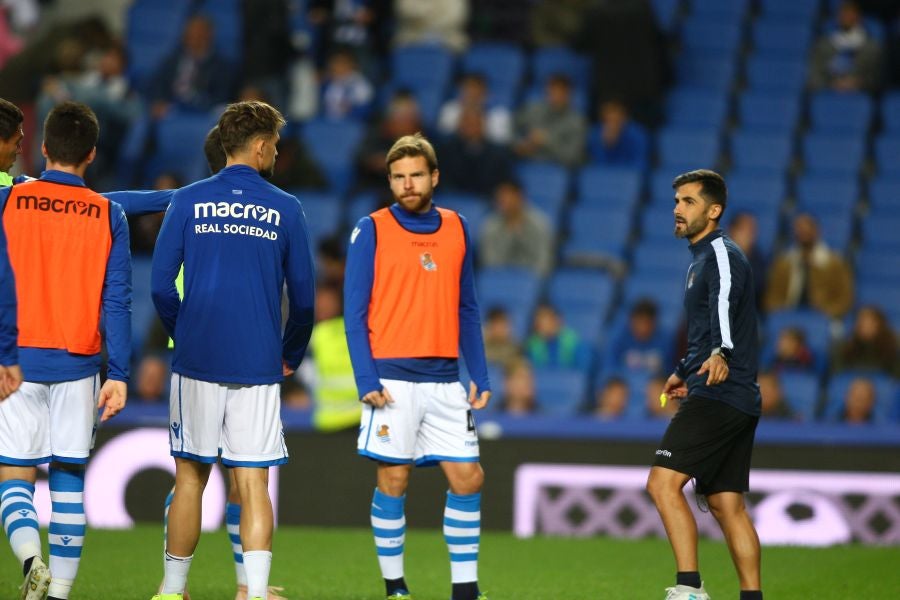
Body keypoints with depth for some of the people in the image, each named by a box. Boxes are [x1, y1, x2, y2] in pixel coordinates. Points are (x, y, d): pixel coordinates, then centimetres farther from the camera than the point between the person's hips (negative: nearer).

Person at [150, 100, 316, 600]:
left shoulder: (188, 202, 2)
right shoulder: (285, 209, 2)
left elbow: (160, 285, 1)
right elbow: (302, 297, 5)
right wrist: (291, 356, 20)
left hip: (197, 359, 1)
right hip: (258, 366, -1)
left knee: (191, 476, 10)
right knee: (254, 483, 0)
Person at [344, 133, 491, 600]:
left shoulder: (456, 229, 11)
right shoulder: (371, 230, -1)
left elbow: (467, 309, 15)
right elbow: (355, 311, -3)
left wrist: (480, 375, 8)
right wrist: (366, 380, -12)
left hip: (445, 379, 4)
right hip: (392, 379, -4)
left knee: (467, 478, 0)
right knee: (393, 480, -1)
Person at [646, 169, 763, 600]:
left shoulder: (721, 254, -10)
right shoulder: (702, 258, 22)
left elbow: (726, 304, -32)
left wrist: (720, 354, -50)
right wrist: (684, 372, 52)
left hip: (717, 394, -11)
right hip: (738, 402, 11)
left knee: (663, 483, -17)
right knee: (726, 503, 9)